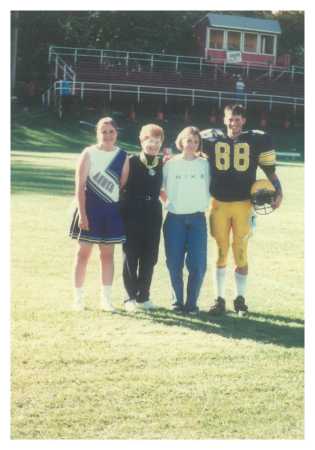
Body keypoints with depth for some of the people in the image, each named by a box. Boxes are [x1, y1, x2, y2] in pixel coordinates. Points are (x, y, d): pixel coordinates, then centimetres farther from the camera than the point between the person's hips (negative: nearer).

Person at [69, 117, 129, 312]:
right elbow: (80, 185, -9)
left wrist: (123, 209, 4)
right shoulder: (89, 154, -5)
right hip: (90, 208, -3)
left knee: (108, 254, 7)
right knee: (84, 252, 2)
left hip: (112, 210, 3)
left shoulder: (123, 156, 4)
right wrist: (82, 214, -14)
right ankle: (78, 297, 9)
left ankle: (106, 298, 13)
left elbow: (123, 184, 8)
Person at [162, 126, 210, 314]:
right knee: (174, 263, 0)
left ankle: (192, 303, 6)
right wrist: (171, 202, 1)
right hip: (175, 219, 0)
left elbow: (209, 189, 10)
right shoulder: (170, 164, 3)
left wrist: (204, 204, 1)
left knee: (198, 264, -7)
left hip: (197, 219, 0)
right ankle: (177, 301, 14)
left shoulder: (205, 164, 6)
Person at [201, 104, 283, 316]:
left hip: (243, 203, -1)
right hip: (219, 203, 1)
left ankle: (240, 299, 13)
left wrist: (278, 192, -4)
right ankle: (220, 299, 14)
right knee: (221, 252, 6)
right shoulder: (212, 139, 5)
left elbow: (270, 170, 5)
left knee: (241, 253, 1)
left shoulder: (255, 140, 2)